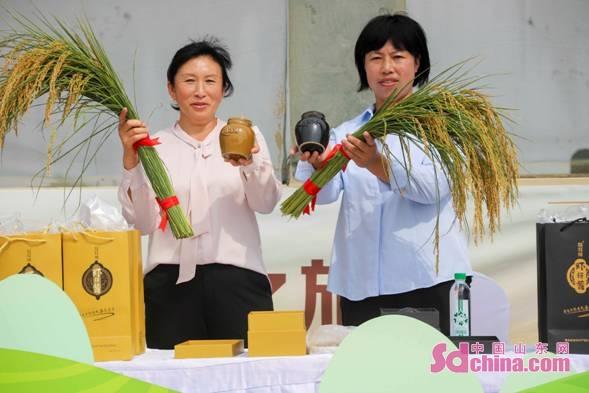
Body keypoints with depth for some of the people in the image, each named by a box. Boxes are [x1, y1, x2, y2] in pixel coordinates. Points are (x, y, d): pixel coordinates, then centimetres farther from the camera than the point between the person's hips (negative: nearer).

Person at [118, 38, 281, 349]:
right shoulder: (155, 145, 10)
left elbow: (266, 203, -4)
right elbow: (142, 222, 2)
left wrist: (250, 163, -24)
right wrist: (130, 160, -9)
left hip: (237, 280, 0)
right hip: (172, 283, 0)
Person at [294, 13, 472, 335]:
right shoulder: (347, 134, 17)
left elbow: (435, 185, -10)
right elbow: (327, 192, 0)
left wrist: (376, 164, -27)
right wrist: (316, 165, -23)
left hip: (429, 282, -3)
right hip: (360, 287, 3)